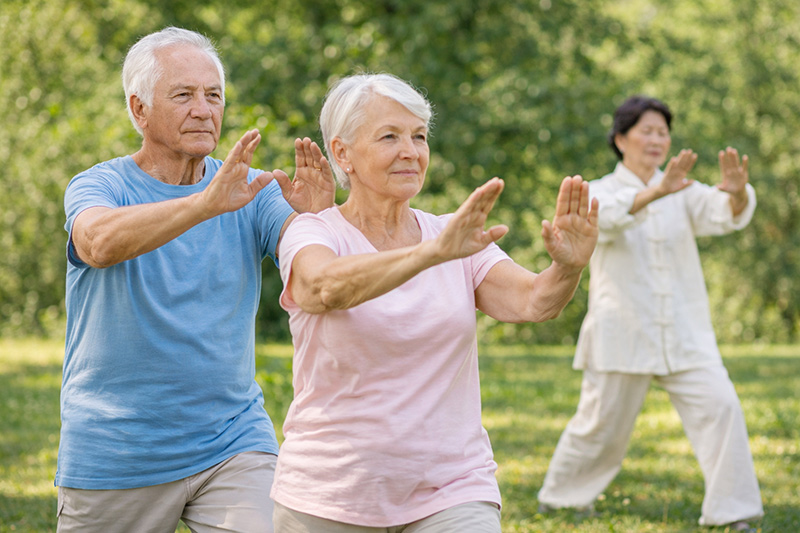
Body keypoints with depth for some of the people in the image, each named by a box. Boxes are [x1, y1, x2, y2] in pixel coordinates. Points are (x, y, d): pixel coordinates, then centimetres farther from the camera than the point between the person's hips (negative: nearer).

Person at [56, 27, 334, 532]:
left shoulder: (251, 192, 2)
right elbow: (101, 241, -30)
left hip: (233, 442, 2)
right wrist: (207, 204, -44)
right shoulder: (98, 187, -6)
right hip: (115, 455, -1)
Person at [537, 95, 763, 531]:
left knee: (719, 406, -14)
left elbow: (721, 215, -11)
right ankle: (559, 497, 30)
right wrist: (659, 191, -44)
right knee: (601, 424, 6)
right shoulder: (598, 192, 1)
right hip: (623, 335, -3)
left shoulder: (682, 193, 10)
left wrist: (737, 193, -36)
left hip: (685, 335, 3)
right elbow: (608, 216, -25)